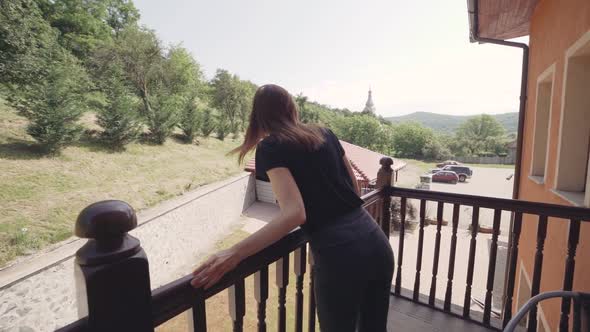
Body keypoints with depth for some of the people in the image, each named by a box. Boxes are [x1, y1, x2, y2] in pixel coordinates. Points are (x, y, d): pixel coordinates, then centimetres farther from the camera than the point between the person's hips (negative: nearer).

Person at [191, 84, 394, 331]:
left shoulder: (270, 146, -5)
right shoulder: (324, 133, 11)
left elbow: (294, 213, -19)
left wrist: (233, 254, -22)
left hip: (339, 254, -6)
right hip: (375, 240, 6)